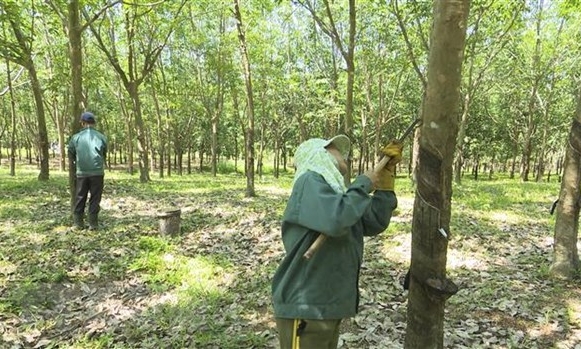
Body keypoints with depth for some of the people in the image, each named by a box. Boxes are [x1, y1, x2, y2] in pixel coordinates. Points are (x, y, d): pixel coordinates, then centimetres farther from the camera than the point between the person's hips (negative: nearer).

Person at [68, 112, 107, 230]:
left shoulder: (76, 137, 1)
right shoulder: (101, 137, 1)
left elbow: (70, 155, 11)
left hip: (82, 172, 1)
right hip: (97, 172, -1)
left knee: (80, 198, 12)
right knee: (95, 198, 5)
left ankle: (78, 222, 16)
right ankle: (93, 223, 5)